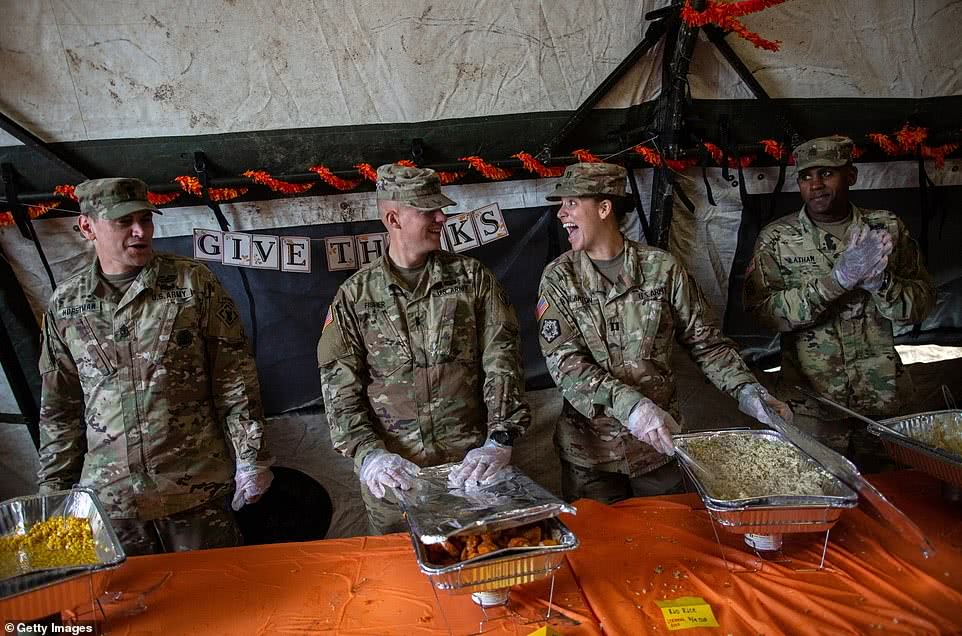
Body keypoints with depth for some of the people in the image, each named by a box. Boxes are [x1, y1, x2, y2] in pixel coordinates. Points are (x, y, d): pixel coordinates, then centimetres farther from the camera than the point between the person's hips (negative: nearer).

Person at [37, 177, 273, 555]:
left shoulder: (194, 283, -6)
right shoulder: (65, 303, 4)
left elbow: (235, 379, -5)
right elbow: (59, 408, 11)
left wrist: (251, 458, -6)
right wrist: (54, 486, 10)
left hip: (197, 487, -2)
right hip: (109, 494, 3)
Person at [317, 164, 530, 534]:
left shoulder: (471, 277, 1)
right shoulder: (355, 295, 0)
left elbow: (501, 360, -6)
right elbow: (339, 385, -2)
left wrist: (500, 441, -17)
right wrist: (369, 454, -16)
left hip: (470, 462, 1)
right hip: (392, 472, 0)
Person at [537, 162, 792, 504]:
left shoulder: (662, 268, -4)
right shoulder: (558, 277, -6)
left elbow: (706, 341, 2)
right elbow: (563, 361, -17)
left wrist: (747, 390, -12)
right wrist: (629, 404, -30)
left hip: (659, 443, 1)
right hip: (589, 450, 0)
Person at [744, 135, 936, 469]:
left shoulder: (887, 228, 1)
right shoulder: (776, 238, -6)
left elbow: (922, 302, 2)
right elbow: (762, 309, -17)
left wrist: (879, 281, -19)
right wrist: (839, 279, -26)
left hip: (882, 395, 3)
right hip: (810, 400, -2)